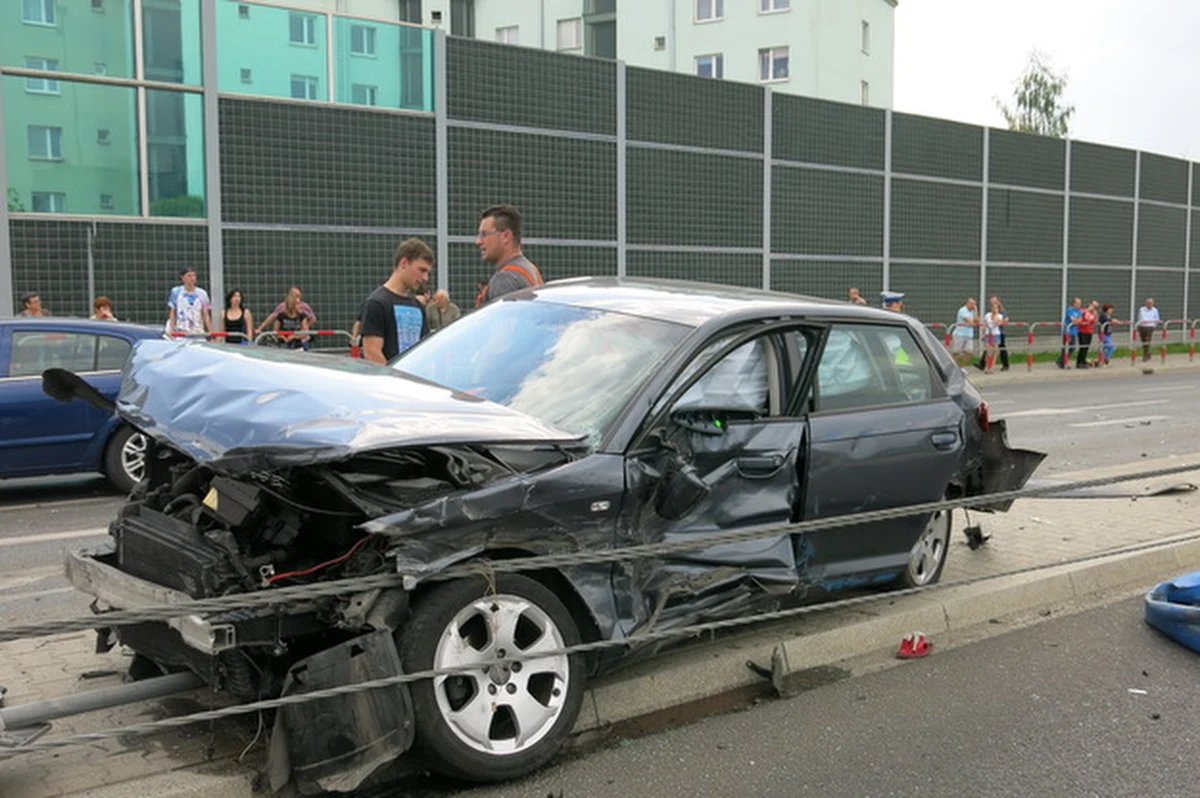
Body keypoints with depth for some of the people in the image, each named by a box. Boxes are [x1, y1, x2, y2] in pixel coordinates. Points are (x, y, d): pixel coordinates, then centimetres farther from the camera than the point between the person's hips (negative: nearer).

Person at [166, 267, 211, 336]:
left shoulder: (202, 293, 5)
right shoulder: (176, 292, 3)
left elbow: (206, 315, 5)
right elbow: (172, 313, 4)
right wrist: (172, 330, -5)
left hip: (198, 333, 1)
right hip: (180, 332, -1)